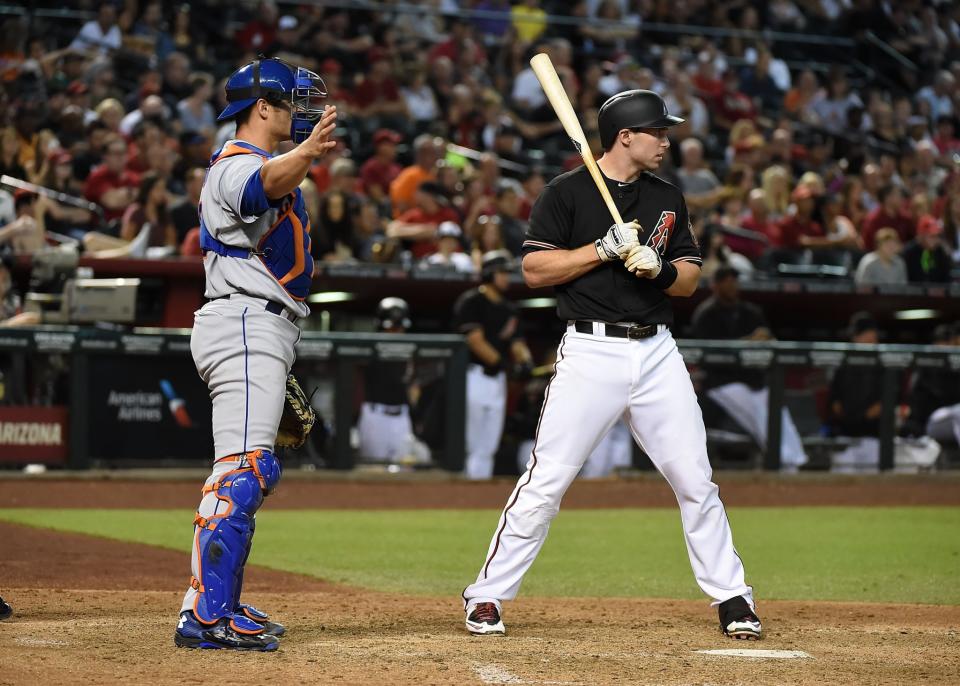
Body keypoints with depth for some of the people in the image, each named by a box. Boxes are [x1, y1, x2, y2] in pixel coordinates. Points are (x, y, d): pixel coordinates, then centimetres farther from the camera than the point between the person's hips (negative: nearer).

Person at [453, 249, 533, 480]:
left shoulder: (509, 309, 17)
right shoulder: (471, 302, -7)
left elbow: (516, 341, 10)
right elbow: (475, 340, -14)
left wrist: (524, 358, -11)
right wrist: (499, 361, -17)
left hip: (497, 378, 8)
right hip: (473, 375, -8)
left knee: (488, 446, 8)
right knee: (470, 442, -9)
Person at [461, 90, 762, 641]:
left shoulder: (669, 199, 14)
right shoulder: (567, 193, -1)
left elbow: (691, 280, 14)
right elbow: (535, 269, -6)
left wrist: (658, 267, -8)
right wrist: (605, 248, -14)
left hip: (657, 351, 4)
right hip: (591, 352, -4)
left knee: (696, 481, 5)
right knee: (547, 480, -7)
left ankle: (732, 597, 15)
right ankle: (487, 598, 2)